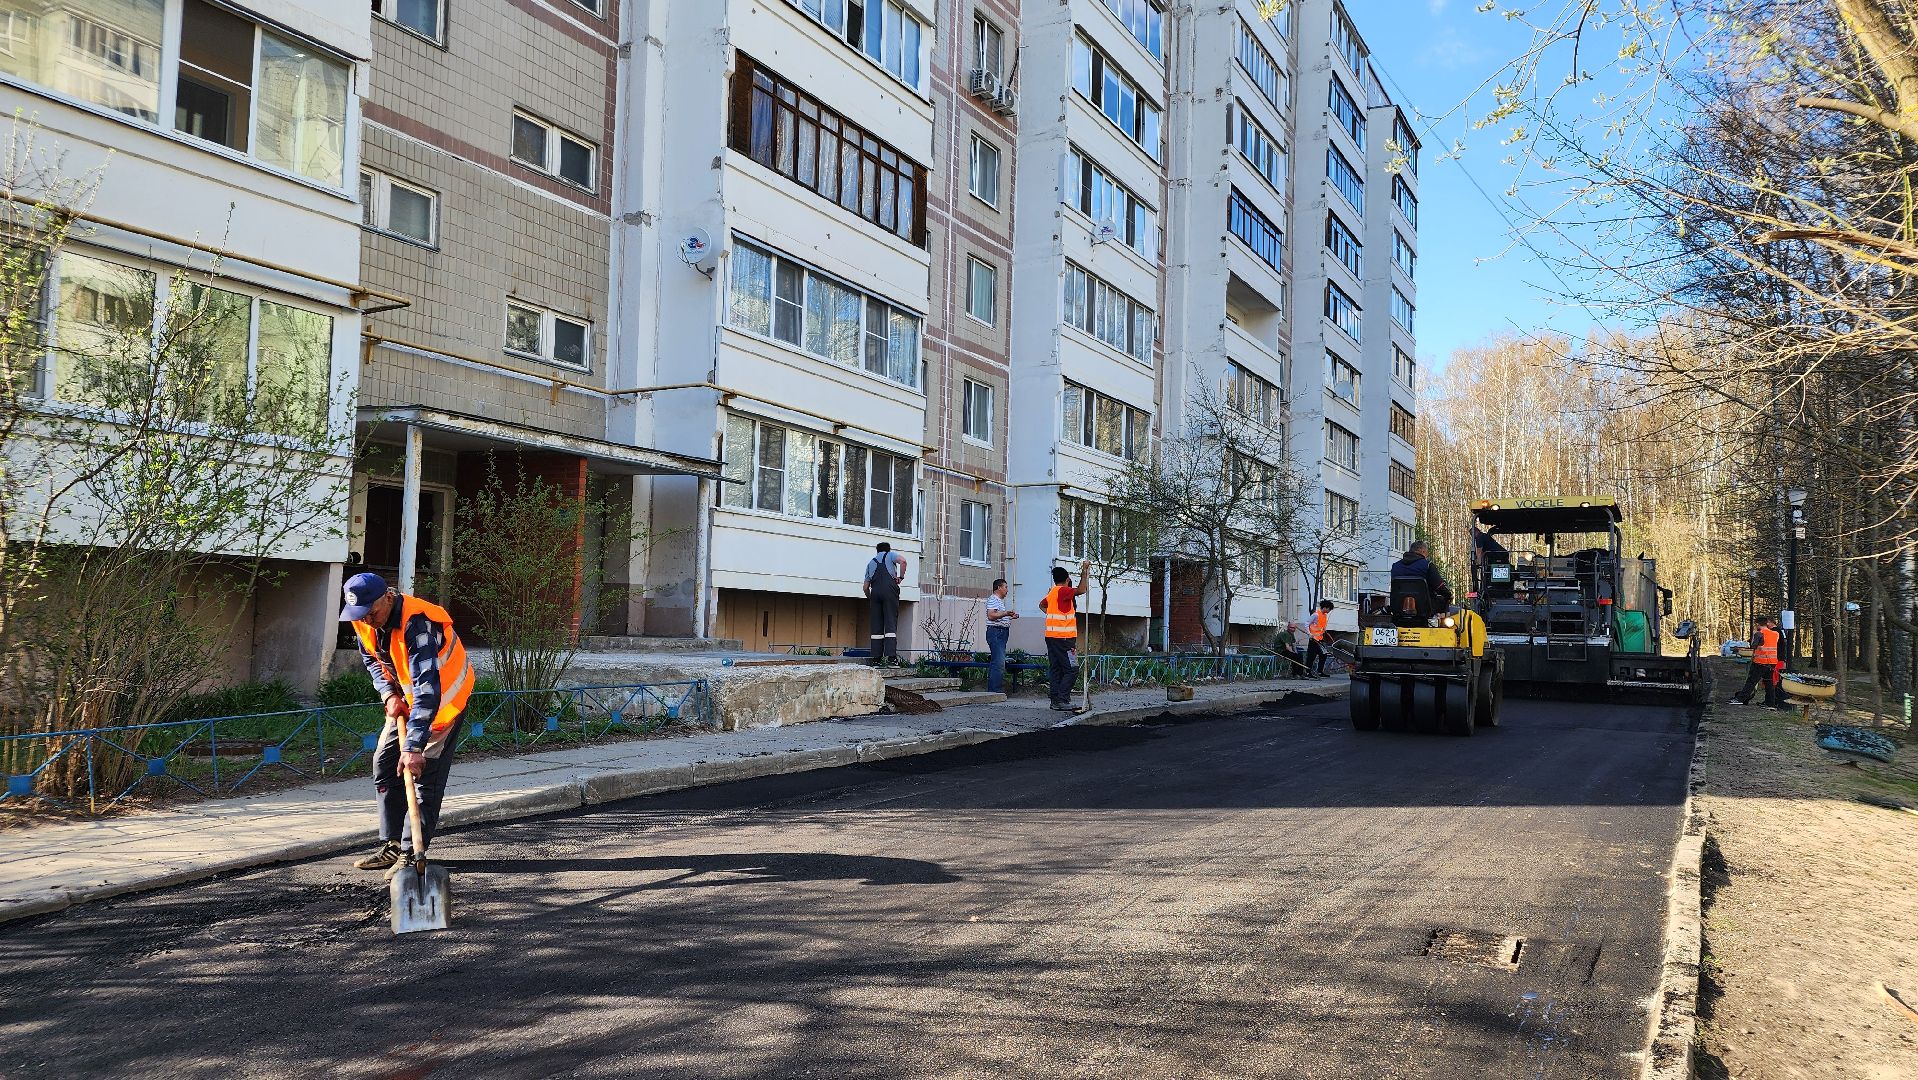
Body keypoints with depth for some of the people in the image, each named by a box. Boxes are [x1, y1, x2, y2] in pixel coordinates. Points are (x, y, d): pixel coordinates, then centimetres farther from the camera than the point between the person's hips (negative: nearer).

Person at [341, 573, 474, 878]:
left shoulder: (417, 623, -36)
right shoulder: (365, 622, -10)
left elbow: (428, 689, -41)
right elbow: (371, 659, 11)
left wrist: (414, 746, -44)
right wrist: (388, 693, -8)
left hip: (444, 700, -8)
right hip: (405, 698, 8)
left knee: (425, 775, -11)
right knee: (385, 766, 8)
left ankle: (412, 853, -5)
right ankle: (393, 845, 17)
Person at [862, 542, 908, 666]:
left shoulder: (871, 563, 27)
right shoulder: (890, 555, 17)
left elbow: (865, 587, 20)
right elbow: (903, 560, -8)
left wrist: (869, 599, 35)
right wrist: (901, 577, 0)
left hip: (875, 591, 4)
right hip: (889, 589, -4)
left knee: (876, 625, 4)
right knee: (891, 623, -7)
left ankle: (876, 658, 0)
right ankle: (891, 657, -16)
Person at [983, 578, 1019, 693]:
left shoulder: (1000, 601, 23)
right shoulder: (993, 599, -9)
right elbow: (991, 615, -22)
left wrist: (1011, 617, 23)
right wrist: (1005, 613, -30)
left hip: (1002, 633, 11)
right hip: (995, 632, -11)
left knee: (996, 662, 11)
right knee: (999, 662, -15)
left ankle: (991, 689, 14)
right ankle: (997, 690, -16)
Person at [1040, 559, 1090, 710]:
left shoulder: (1052, 593, 16)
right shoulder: (1063, 591, -9)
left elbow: (1042, 605, 35)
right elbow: (1081, 590, -21)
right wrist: (1084, 571, -16)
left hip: (1050, 636, 9)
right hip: (1063, 637, -9)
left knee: (1055, 669, 8)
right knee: (1070, 670, -6)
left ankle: (1055, 700, 8)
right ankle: (1062, 700, -11)